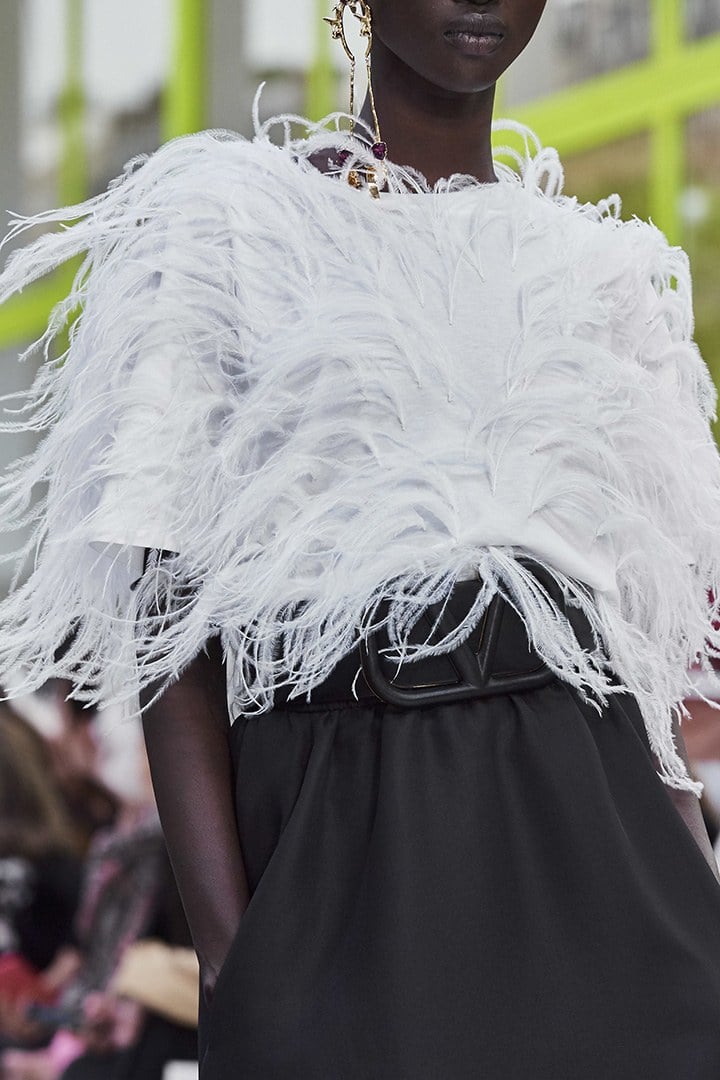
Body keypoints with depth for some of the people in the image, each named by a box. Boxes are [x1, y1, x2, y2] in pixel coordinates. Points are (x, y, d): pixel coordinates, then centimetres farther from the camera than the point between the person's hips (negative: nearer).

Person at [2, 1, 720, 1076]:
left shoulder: (602, 268, 15)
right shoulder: (223, 217, 3)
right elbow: (171, 622, -3)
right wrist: (227, 954, -12)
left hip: (590, 822, 3)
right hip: (342, 831, -3)